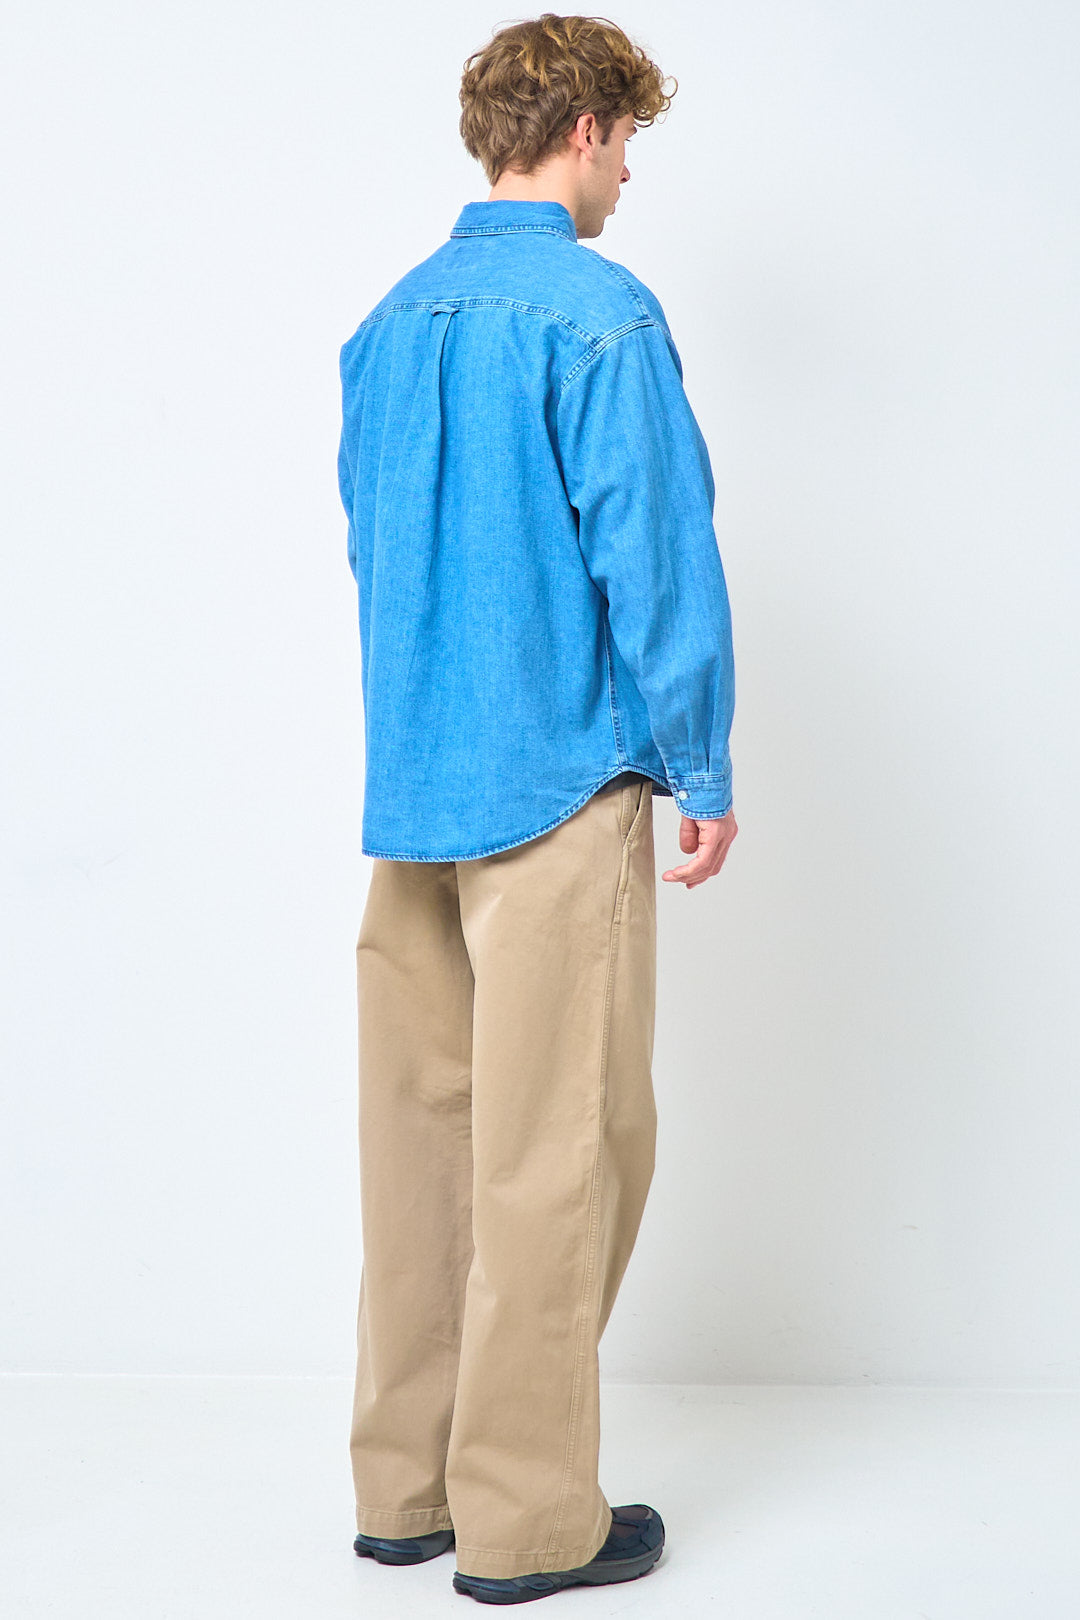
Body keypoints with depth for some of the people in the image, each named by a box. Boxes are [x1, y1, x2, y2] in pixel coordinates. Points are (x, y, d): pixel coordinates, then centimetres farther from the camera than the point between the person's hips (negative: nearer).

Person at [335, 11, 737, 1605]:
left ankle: (404, 1485, 21)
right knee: (556, 1147, 0)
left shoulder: (385, 326, 13)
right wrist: (704, 772, -5)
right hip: (561, 786, -7)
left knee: (419, 1128, 12)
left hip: (407, 786, 7)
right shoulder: (601, 312, -9)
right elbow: (655, 556, -12)